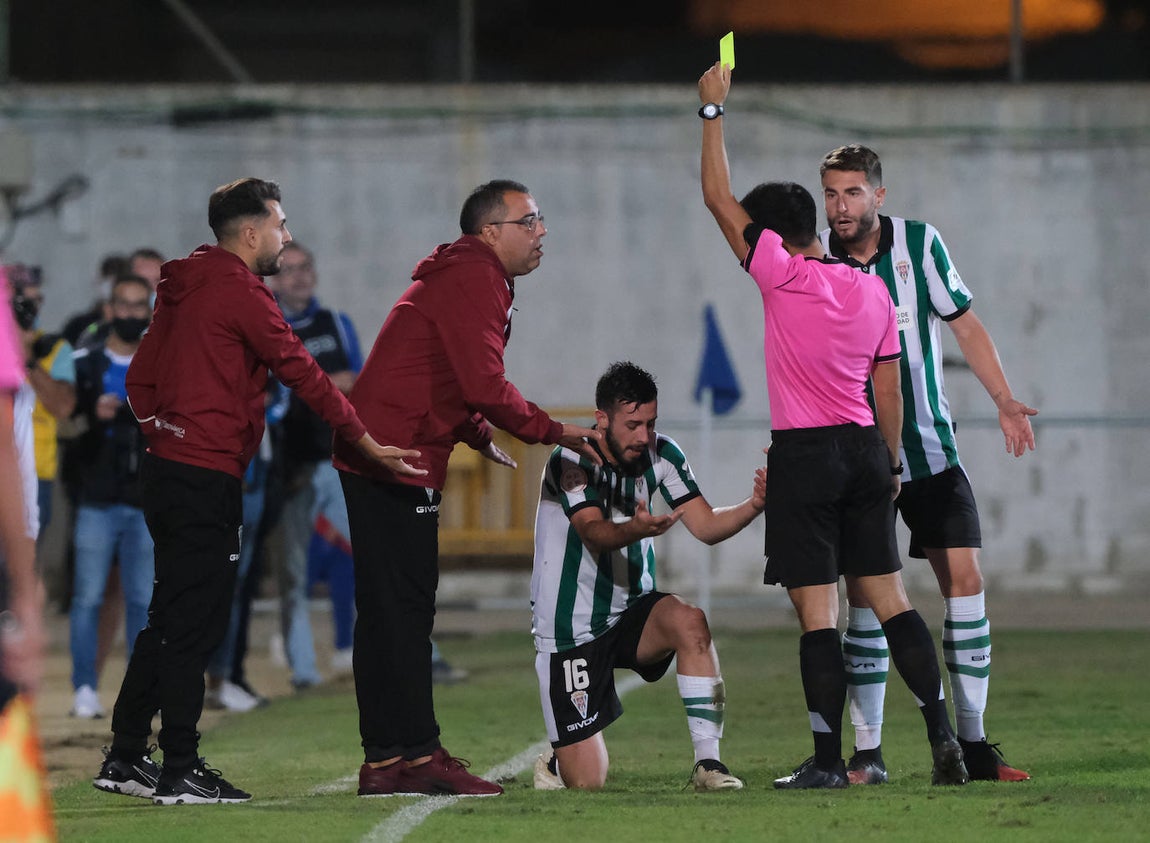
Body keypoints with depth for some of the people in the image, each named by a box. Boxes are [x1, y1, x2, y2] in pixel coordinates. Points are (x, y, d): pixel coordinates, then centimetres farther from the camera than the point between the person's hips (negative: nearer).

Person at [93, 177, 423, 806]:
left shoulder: (183, 290, 15)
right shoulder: (239, 292, -12)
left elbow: (140, 380, 20)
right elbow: (301, 372, -12)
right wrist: (365, 441, -9)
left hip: (167, 468, 9)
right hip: (207, 478, -9)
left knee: (171, 621, 15)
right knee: (194, 627, -5)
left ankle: (125, 759, 18)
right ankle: (179, 773, -4)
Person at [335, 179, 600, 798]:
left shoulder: (469, 280, 22)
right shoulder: (473, 280, -12)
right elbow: (484, 386, -19)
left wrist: (482, 438, 15)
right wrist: (552, 432, -10)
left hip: (376, 459, 11)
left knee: (390, 612, 10)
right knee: (402, 608, -10)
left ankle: (386, 761, 13)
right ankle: (416, 754, -11)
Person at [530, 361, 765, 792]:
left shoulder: (661, 455, -4)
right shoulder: (570, 461, -19)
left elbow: (706, 525, -10)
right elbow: (593, 532, -35)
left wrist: (752, 506, -30)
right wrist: (636, 529, -57)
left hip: (632, 615, 4)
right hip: (570, 631, -4)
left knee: (690, 621, -33)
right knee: (587, 782, -10)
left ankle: (708, 763, -25)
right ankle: (557, 765, 30)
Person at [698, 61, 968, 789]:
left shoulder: (784, 277, -10)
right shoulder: (872, 292, 8)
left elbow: (719, 198, -6)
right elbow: (889, 390, 11)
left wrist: (714, 109, 1)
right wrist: (891, 462, 20)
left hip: (803, 456, -6)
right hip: (864, 450, 6)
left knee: (818, 611, -5)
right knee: (890, 597, 10)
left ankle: (828, 760, -5)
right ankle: (943, 733, 3)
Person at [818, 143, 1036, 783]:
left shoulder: (921, 243, -3)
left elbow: (964, 323, 6)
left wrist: (1003, 399, -3)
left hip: (930, 447, 1)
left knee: (964, 579, -5)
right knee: (866, 594, -7)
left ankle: (972, 742, 4)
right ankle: (868, 750, 1)